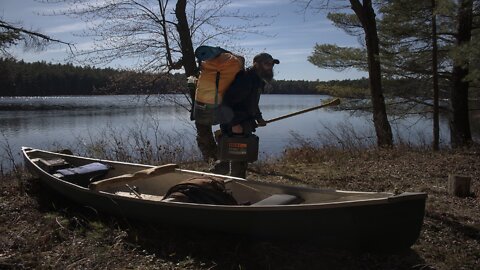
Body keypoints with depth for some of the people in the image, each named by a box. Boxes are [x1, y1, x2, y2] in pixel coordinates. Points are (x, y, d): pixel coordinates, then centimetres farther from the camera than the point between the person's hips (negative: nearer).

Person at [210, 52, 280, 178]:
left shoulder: (259, 81, 13)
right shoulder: (245, 79, -20)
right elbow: (226, 102, -25)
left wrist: (258, 117, 12)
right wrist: (234, 123, -26)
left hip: (244, 126, 10)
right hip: (234, 129, -10)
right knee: (239, 159, -3)